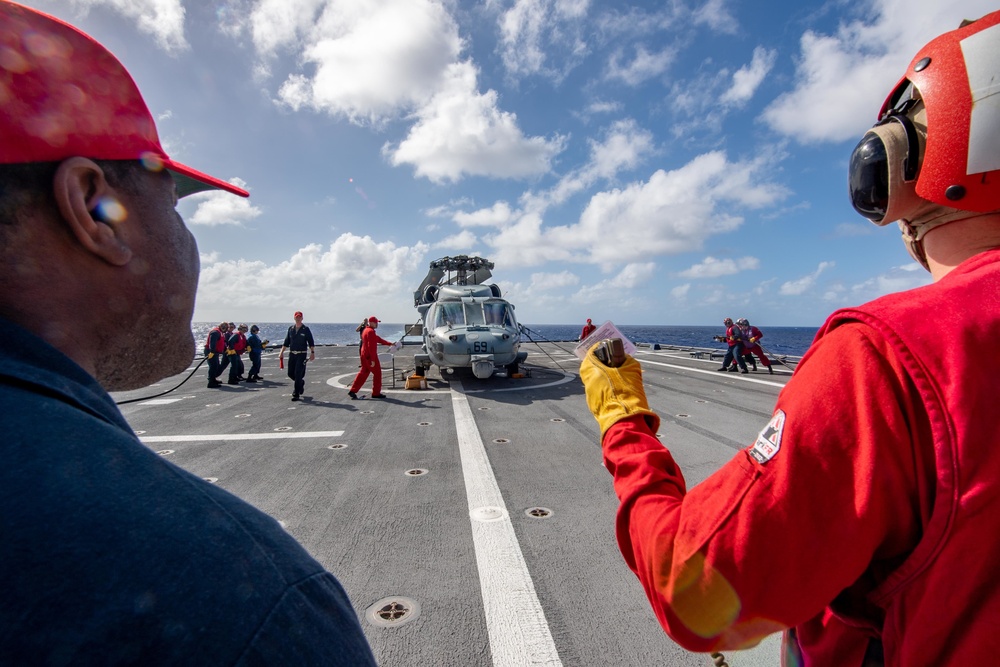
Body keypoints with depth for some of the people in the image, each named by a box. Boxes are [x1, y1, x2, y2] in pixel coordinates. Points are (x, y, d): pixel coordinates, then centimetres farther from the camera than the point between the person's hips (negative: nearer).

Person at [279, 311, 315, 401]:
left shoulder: (306, 329, -1)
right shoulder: (291, 328, 10)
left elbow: (311, 342, -2)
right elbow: (286, 342, 12)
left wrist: (312, 352, -11)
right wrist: (281, 352, 4)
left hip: (301, 354, -5)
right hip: (292, 354, 5)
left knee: (298, 374, -9)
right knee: (290, 373, 7)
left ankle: (296, 394, -2)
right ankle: (301, 383, 35)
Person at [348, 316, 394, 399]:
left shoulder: (366, 330, 17)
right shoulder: (371, 331, -17)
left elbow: (378, 339, 22)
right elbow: (371, 346, -23)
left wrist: (390, 343, 21)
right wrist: (373, 360, -24)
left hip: (364, 355, 10)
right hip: (370, 356, -10)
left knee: (363, 373, 13)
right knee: (377, 373, 1)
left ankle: (353, 391, 11)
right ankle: (376, 393, 7)